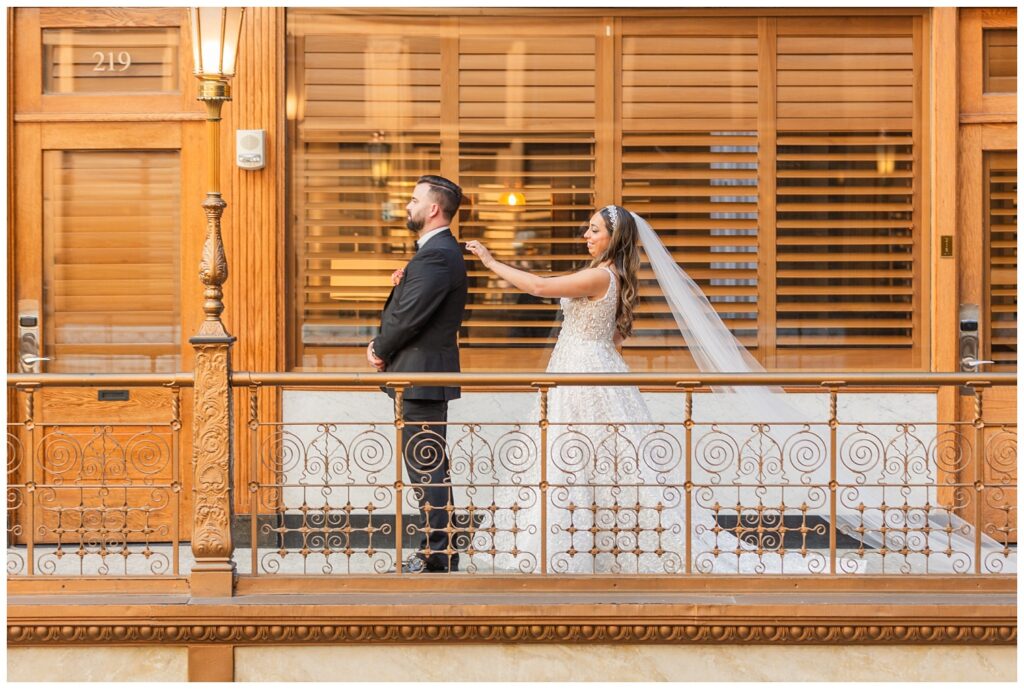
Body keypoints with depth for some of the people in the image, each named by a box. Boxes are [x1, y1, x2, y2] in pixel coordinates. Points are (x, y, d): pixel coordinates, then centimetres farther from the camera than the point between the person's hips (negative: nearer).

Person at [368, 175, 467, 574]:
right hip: (424, 375, 11)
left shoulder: (438, 256, -18)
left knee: (427, 469, -5)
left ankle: (440, 556, 0)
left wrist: (379, 350, -7)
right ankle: (439, 549, 22)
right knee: (430, 467, 15)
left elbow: (409, 316, -22)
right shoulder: (437, 251, 17)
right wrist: (402, 283, -3)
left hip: (422, 376, -11)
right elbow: (409, 306, 18)